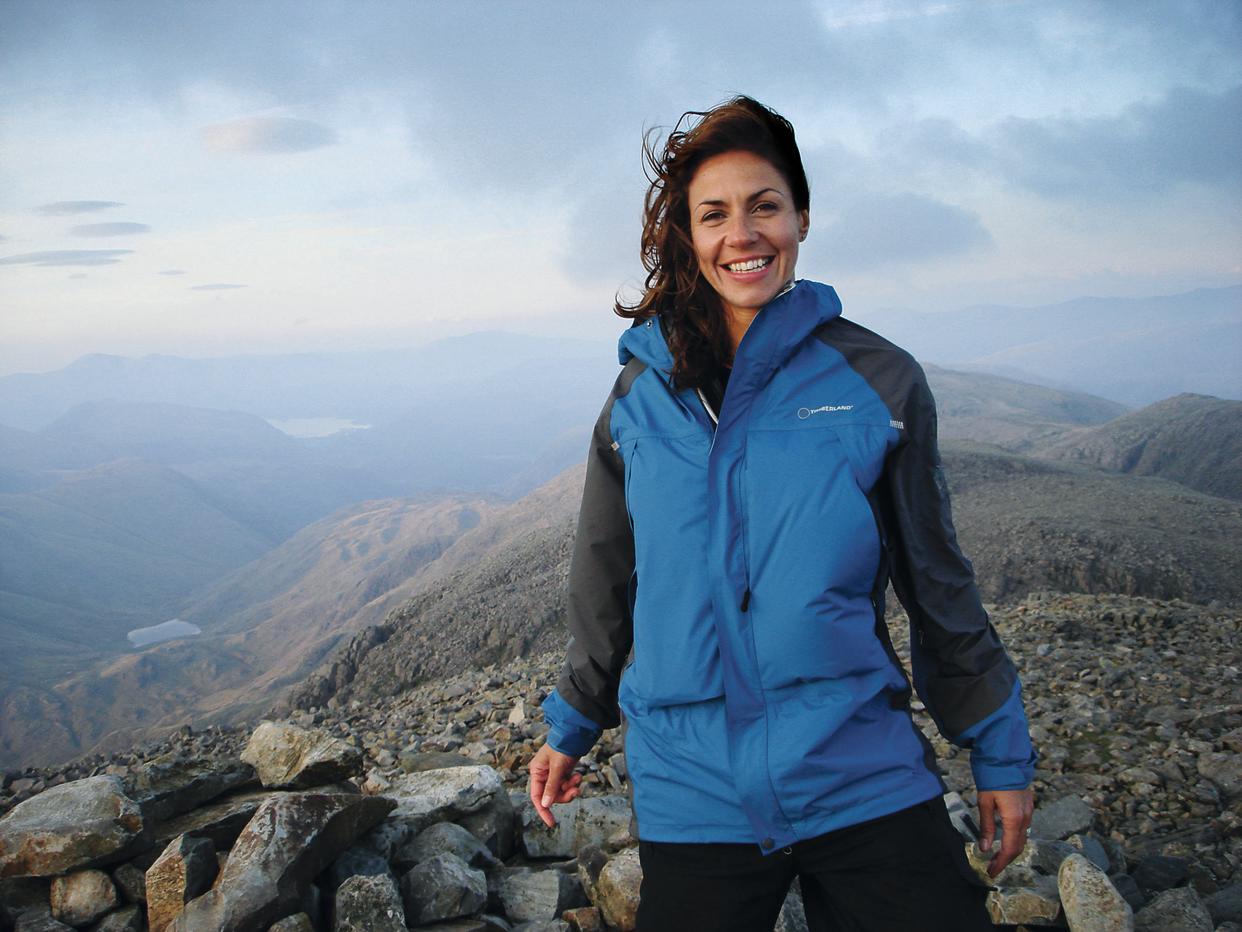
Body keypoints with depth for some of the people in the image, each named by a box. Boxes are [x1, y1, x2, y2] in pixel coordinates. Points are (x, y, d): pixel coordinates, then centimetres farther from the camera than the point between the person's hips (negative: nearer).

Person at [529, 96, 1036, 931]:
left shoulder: (878, 381, -1)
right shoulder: (640, 397, 2)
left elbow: (937, 581, 6)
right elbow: (608, 588, 14)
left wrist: (1000, 751, 10)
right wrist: (571, 728, 21)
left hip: (867, 778, -1)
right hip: (693, 792, 1)